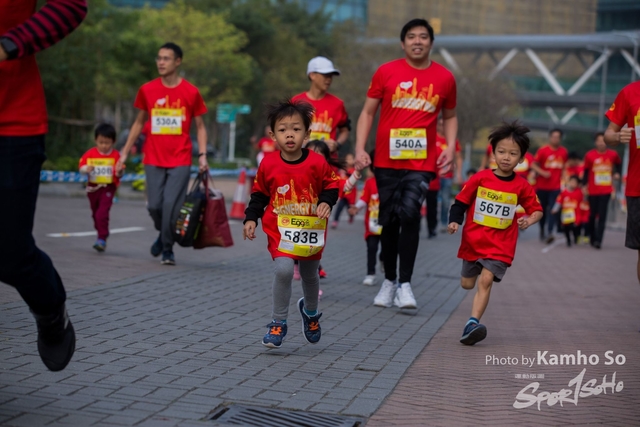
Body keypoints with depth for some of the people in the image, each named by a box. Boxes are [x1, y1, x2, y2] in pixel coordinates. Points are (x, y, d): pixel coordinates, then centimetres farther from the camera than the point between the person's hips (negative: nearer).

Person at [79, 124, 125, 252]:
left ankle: (102, 239, -16)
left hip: (108, 188, -4)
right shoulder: (90, 154, -2)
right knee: (95, 214, 16)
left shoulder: (115, 156, -7)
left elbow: (120, 173, -3)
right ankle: (101, 235, 33)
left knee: (102, 214, -17)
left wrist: (119, 171, -27)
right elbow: (81, 167, -2)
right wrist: (86, 169, -24)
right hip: (93, 187, 4)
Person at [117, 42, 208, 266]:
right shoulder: (147, 90, 3)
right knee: (154, 205, -1)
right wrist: (125, 152, 10)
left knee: (171, 205, -8)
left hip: (180, 161, -2)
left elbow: (200, 126, 5)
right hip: (154, 160, 2)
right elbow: (139, 123, 13)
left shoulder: (191, 92, -2)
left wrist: (202, 155, -6)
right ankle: (163, 234, 30)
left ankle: (167, 249, 10)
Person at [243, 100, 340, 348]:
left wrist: (326, 202, -16)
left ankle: (310, 312, 49)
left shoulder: (317, 163, -10)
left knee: (310, 275, 17)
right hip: (280, 230, -1)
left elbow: (331, 185, 2)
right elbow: (259, 195, 4)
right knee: (283, 270, -22)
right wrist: (251, 219, -2)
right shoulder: (268, 165, -8)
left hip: (311, 230, 1)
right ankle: (278, 323, -8)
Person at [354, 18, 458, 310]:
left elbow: (450, 117, 16)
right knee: (389, 220, 9)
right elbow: (368, 112, 5)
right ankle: (389, 280, 25)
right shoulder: (386, 72, 1)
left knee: (409, 213, -18)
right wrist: (360, 148, -6)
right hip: (387, 160, 1)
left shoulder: (444, 78, 4)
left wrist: (450, 147, 1)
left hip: (422, 163, -1)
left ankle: (405, 283, -8)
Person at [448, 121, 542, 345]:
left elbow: (537, 209, 5)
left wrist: (530, 220, -17)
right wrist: (454, 221, -15)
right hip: (473, 240, 2)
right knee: (467, 284, 16)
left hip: (500, 245, -2)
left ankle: (473, 323, -23)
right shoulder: (480, 178, -6)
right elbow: (461, 201, 0)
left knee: (485, 281, -20)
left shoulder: (522, 186, -5)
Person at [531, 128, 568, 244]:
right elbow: (533, 165, -5)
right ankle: (542, 230, 29)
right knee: (542, 209, 12)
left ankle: (550, 233, -19)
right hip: (542, 185, 0)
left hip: (556, 186, 0)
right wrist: (542, 172, -19)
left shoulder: (564, 152, 3)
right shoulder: (542, 150, -5)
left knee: (553, 209, -12)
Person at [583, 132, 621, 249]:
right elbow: (586, 170, 5)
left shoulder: (612, 154, -1)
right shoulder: (590, 155, -4)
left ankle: (598, 240, -12)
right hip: (593, 190, 0)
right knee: (592, 215, 9)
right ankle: (592, 238, 26)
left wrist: (617, 173, 5)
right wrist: (584, 185, 3)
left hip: (606, 190, 0)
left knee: (602, 216, -9)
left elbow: (618, 164, 20)